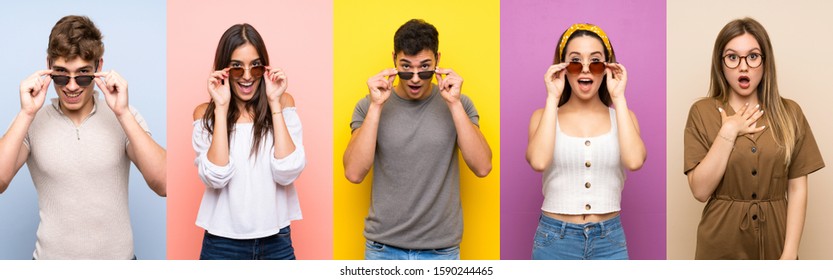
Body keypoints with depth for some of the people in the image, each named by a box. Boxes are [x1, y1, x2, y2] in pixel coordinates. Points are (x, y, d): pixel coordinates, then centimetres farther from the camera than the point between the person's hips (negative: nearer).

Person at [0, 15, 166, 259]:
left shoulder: (124, 117, -7)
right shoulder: (34, 122, -4)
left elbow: (164, 185, -19)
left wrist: (122, 113, -23)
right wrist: (26, 114, -21)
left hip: (117, 255, 0)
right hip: (52, 257, 0)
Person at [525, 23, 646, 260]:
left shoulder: (622, 116, 5)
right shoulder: (543, 116, 2)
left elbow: (634, 161, -16)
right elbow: (538, 161, -19)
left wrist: (618, 97, -9)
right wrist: (552, 98, -10)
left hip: (609, 241, 1)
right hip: (555, 240, -1)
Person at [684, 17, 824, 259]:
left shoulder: (789, 113, 0)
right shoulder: (702, 112, -5)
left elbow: (797, 188, -2)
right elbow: (700, 191, -12)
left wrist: (789, 255, -11)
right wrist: (728, 132, -16)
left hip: (774, 243, 1)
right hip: (721, 246, -1)